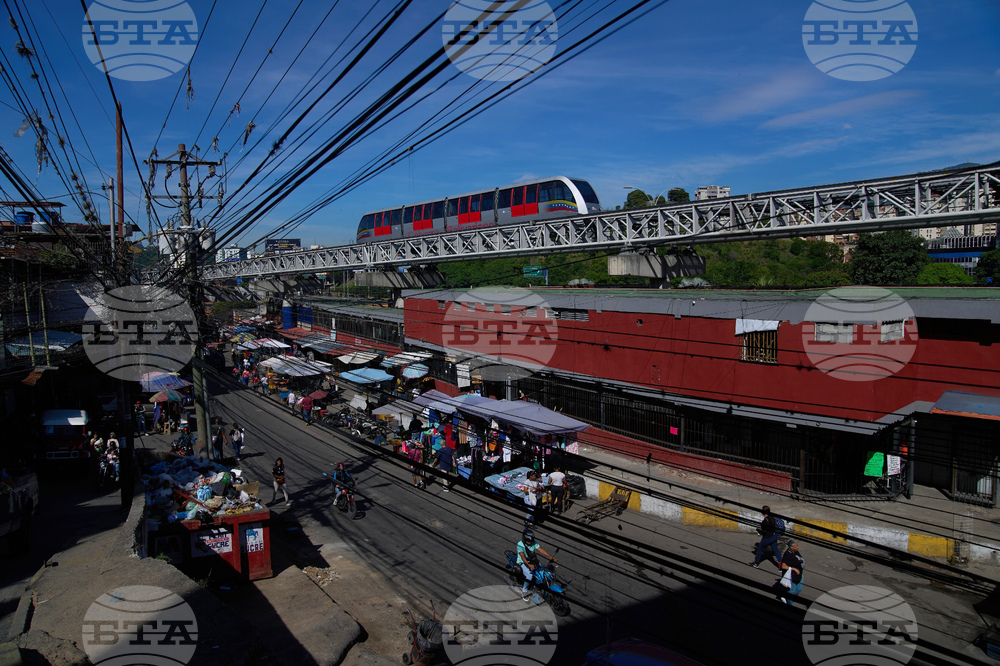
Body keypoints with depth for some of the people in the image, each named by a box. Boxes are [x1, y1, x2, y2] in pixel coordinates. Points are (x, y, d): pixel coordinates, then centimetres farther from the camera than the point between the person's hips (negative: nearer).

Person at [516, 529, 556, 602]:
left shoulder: (533, 542, -7)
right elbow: (522, 556, -32)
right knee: (530, 576, -27)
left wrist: (550, 557, -23)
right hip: (522, 562, -6)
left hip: (532, 561, 6)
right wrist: (528, 565, -48)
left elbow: (540, 549, -13)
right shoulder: (520, 544, -23)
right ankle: (524, 592, -10)